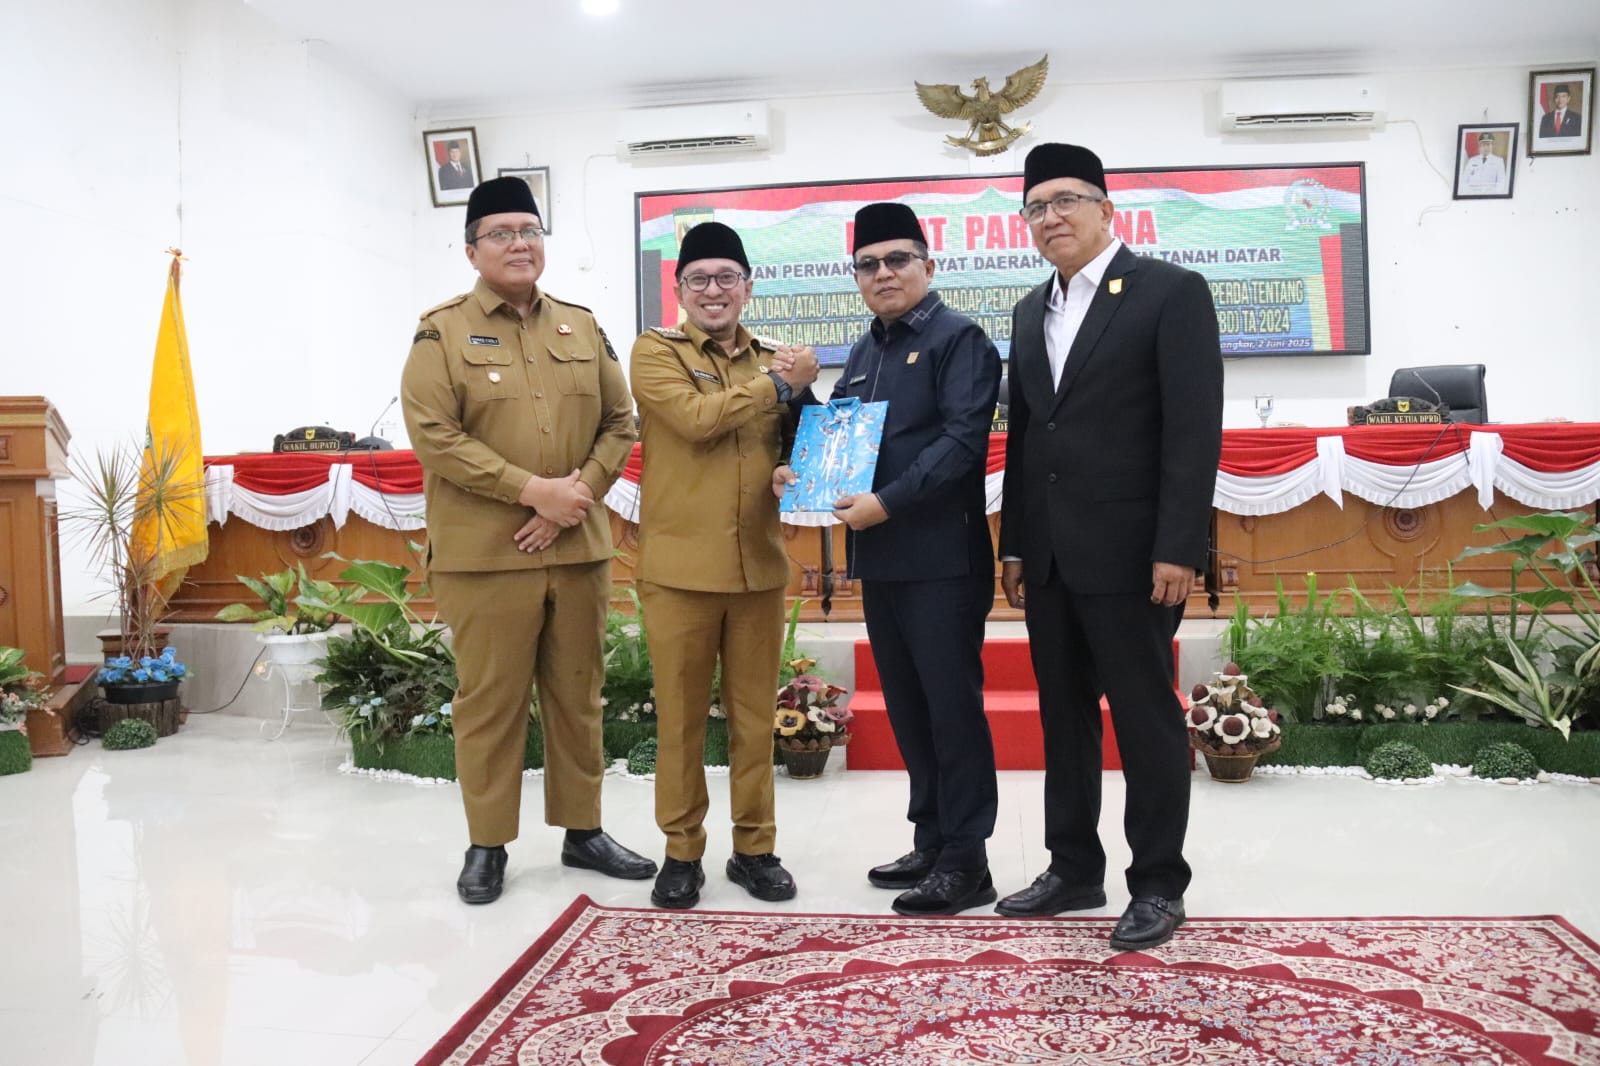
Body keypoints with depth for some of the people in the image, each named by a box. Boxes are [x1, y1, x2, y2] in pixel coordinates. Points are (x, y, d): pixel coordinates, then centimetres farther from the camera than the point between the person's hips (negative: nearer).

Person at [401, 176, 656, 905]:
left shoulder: (582, 328, 11)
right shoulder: (442, 331, -2)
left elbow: (619, 423, 8)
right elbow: (434, 436, -12)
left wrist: (578, 494, -8)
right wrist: (532, 490, -16)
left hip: (578, 547, 4)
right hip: (483, 552, -4)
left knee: (577, 695, 12)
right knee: (490, 701, 3)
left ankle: (582, 830, 26)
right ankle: (487, 844, 18)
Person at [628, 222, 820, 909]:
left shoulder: (772, 359, 13)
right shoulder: (656, 352, 0)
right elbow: (695, 417, -18)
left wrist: (803, 394, -4)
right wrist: (777, 385, -11)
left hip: (759, 565, 4)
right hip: (680, 564, -3)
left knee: (754, 716, 10)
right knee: (680, 717, 6)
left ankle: (754, 847, 23)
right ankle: (681, 851, 20)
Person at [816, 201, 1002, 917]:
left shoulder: (959, 339, -5)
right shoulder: (864, 352, 18)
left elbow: (962, 438, -16)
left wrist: (886, 502, -22)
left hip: (941, 556, -7)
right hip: (879, 558, 8)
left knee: (952, 705, -1)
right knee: (907, 708, 13)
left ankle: (966, 862, 9)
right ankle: (930, 842, 25)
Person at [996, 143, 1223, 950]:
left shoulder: (1170, 291, -5)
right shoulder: (1031, 312, 16)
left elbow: (1195, 427, -12)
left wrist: (1178, 549, -17)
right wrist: (1014, 543, 13)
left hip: (1129, 552, -6)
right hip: (1049, 556, 7)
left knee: (1147, 719, 3)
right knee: (1064, 718, 13)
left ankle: (1158, 884, 17)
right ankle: (1074, 869, 27)